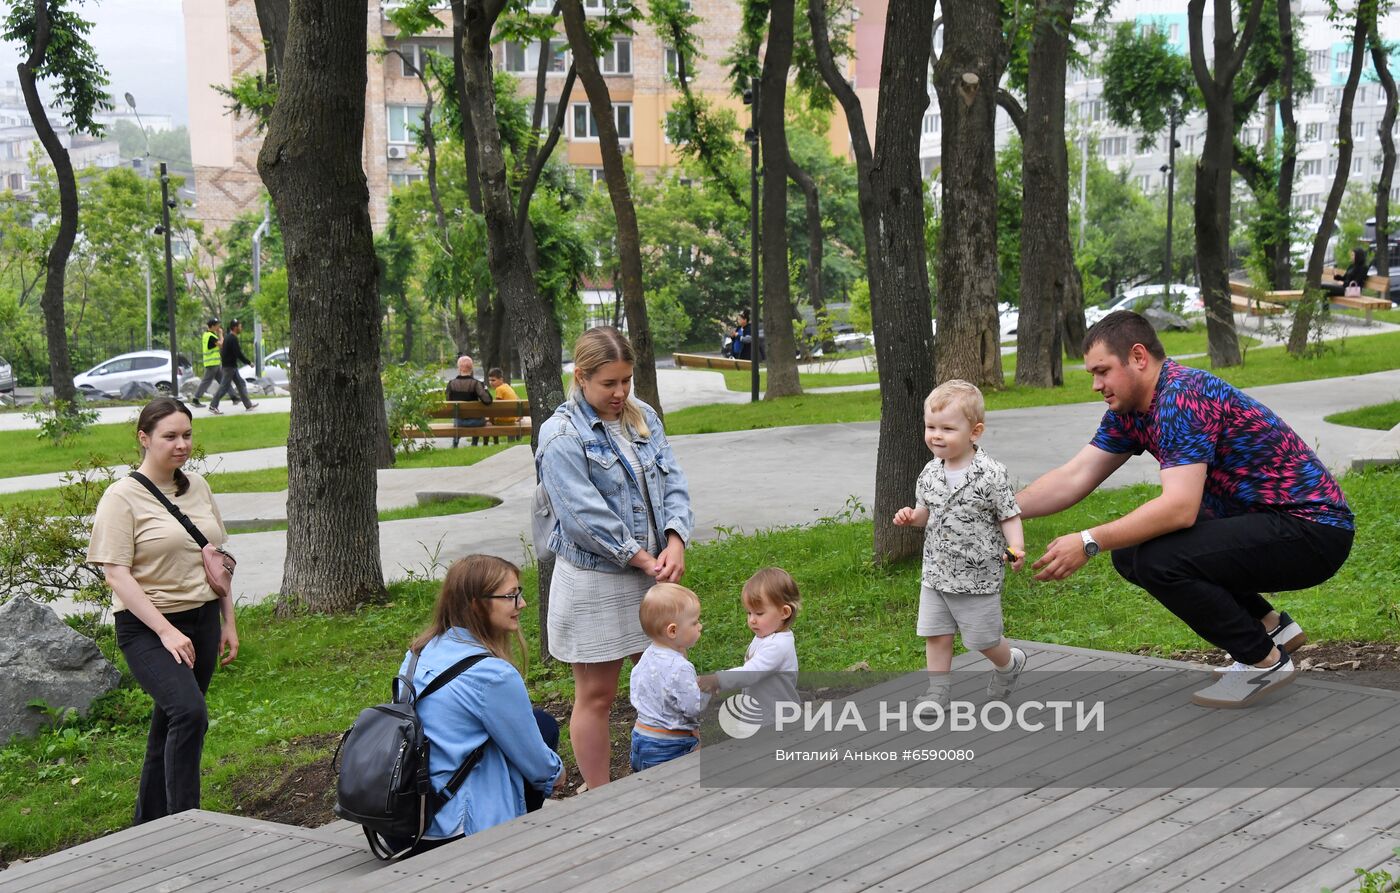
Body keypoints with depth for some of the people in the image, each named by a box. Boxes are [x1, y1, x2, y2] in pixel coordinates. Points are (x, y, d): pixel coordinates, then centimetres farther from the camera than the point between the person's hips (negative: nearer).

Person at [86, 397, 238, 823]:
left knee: (170, 724, 11)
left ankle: (149, 825, 23)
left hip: (201, 619, 6)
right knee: (189, 712, -25)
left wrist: (228, 622, 14)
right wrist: (166, 631, -20)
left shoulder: (197, 487, 10)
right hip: (147, 626, -6)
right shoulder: (123, 497, -10)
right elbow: (117, 575, -15)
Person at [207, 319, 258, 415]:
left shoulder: (228, 337, 13)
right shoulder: (233, 339, -18)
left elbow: (222, 351, 20)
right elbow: (238, 354, -23)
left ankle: (248, 404, 14)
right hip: (230, 366, -10)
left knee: (240, 383, 12)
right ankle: (213, 406, -4)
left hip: (232, 366, 10)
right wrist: (249, 362, -14)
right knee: (225, 386, -6)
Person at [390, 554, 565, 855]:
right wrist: (555, 773, 19)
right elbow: (534, 762, -5)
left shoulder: (418, 653, 7)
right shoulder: (493, 675, -17)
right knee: (543, 725, 10)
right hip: (449, 833, -8)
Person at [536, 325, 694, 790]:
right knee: (596, 694, 5)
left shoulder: (643, 417, 7)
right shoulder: (561, 434, -14)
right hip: (594, 581, -6)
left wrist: (675, 541, -14)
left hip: (651, 575, 6)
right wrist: (642, 558, -17)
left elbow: (672, 481, 3)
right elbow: (585, 515, -18)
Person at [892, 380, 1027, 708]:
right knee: (935, 634, 7)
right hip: (936, 573, 5)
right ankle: (938, 692, 19)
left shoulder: (989, 474, -16)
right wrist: (911, 517, -6)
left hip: (977, 576, -5)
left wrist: (1016, 548, -24)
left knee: (983, 638, 9)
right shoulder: (930, 473, 1)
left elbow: (1009, 515, -9)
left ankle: (1009, 664, 39)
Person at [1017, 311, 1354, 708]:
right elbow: (1074, 478, 7)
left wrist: (1089, 542, -30)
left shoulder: (1182, 397, -23)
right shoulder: (1130, 410, 6)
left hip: (1314, 530, -10)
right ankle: (1270, 625, 17)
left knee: (1158, 560, -26)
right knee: (1129, 551, 8)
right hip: (1267, 522, 10)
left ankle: (1262, 659, -4)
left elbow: (1180, 507, -32)